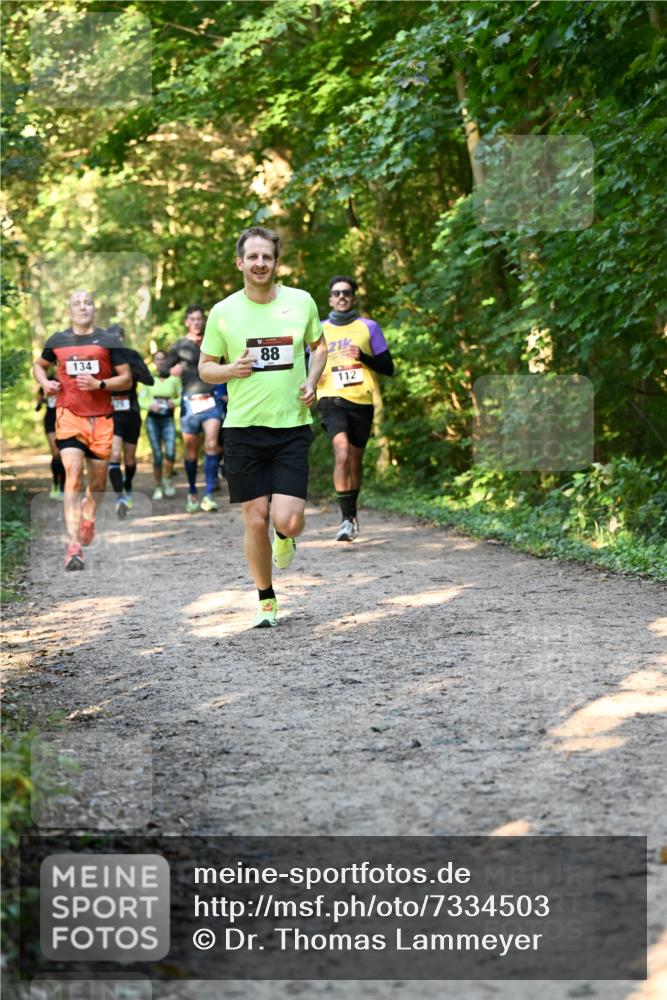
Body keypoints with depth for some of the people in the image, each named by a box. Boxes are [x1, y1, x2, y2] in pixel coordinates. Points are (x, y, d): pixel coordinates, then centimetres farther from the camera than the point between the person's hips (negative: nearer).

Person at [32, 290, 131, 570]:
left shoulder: (109, 341, 4)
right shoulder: (57, 340, 8)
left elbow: (126, 379, 4)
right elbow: (39, 365, 25)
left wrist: (99, 384, -13)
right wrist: (45, 383, 4)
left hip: (101, 418, 1)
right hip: (69, 415, -1)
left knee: (98, 479, 10)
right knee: (73, 475, -17)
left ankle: (88, 516, 46)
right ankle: (73, 546, -22)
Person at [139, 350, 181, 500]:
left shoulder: (174, 379, 4)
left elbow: (182, 396, 4)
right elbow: (141, 399, 2)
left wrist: (175, 402, -16)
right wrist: (150, 406, -17)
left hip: (168, 419, 0)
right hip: (152, 419, 0)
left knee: (170, 452, -18)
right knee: (157, 455, -3)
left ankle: (167, 479, 7)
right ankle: (158, 486, 12)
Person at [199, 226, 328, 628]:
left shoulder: (301, 302, 2)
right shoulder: (223, 312, 0)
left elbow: (319, 344, 19)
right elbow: (205, 367, 9)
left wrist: (312, 383, 1)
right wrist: (231, 369, -13)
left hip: (292, 428, 0)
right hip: (243, 429, 0)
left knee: (287, 520, -11)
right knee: (256, 522, 0)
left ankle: (285, 538, 28)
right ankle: (267, 601, 20)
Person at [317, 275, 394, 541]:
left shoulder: (369, 327, 7)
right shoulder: (320, 330, 11)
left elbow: (388, 368, 6)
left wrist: (363, 356, -11)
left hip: (361, 401, 1)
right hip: (331, 399, -1)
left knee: (355, 461, 9)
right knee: (341, 452, -22)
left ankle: (352, 514, 30)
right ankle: (347, 519, -24)